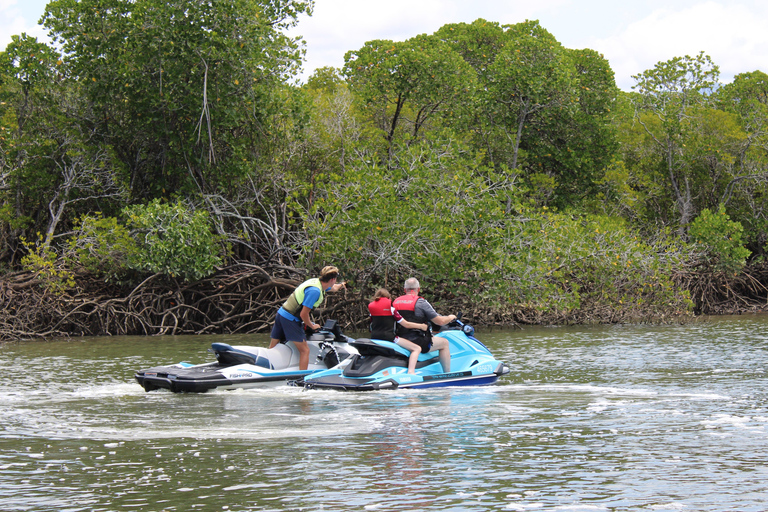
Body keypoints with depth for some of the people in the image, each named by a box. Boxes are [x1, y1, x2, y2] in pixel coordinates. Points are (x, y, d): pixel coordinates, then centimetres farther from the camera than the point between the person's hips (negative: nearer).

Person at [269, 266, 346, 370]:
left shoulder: (317, 281, 9)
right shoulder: (315, 291, -20)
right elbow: (303, 314, -20)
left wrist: (341, 285, 56)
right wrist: (312, 326, -3)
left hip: (281, 314, 10)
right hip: (290, 319, -10)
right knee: (305, 350, -4)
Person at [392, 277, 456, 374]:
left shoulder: (395, 302, 8)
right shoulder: (421, 302, -8)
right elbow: (440, 321, -5)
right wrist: (451, 317, 15)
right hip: (417, 341, -6)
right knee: (444, 343, 11)